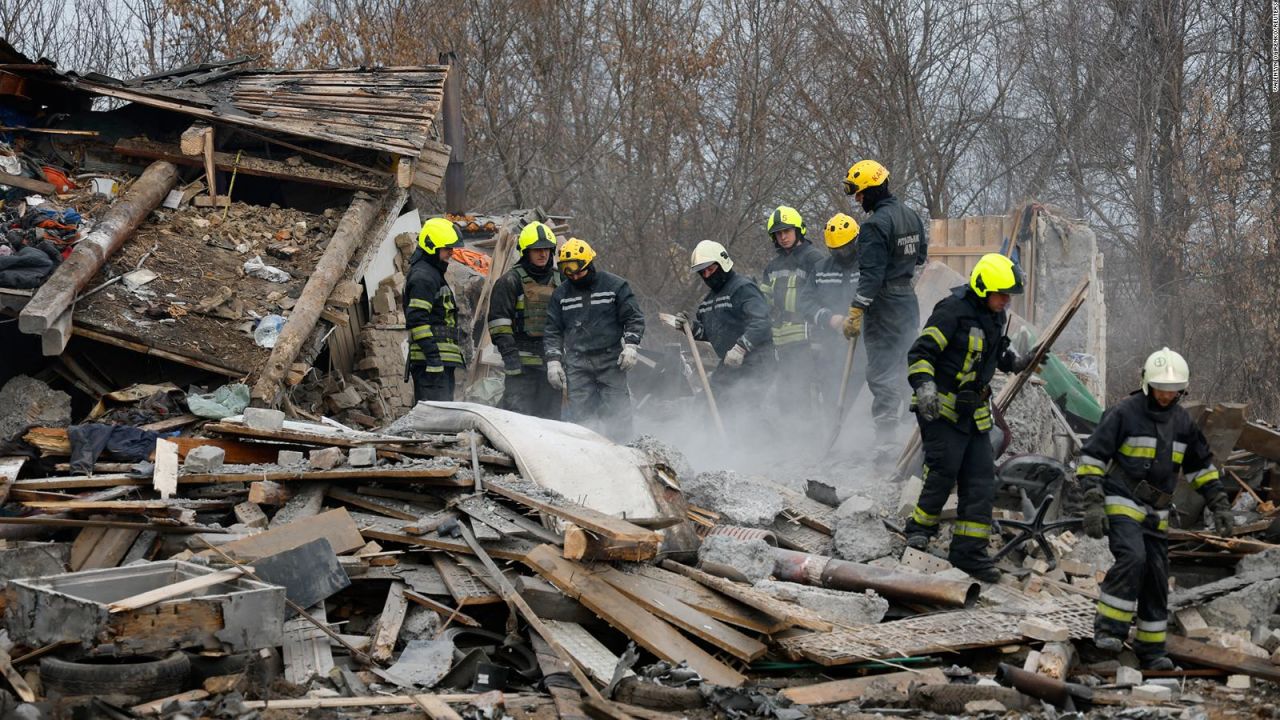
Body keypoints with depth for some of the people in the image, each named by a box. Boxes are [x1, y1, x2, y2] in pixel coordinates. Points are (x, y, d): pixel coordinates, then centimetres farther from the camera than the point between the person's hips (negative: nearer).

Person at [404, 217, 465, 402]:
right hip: (431, 360, -11)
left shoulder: (433, 273, 24)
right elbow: (416, 319, -19)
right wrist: (432, 355, -24)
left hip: (441, 359, 11)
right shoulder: (423, 276, -10)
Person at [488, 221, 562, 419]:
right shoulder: (510, 281, -3)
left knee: (551, 414, 7)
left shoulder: (558, 280, 17)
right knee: (518, 411, -12)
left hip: (552, 360, 6)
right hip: (522, 362, -6)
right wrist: (508, 353, -16)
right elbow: (498, 320, -8)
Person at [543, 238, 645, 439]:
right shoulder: (561, 294, 10)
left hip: (611, 361, -2)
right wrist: (553, 361, 3)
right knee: (581, 414, -2)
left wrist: (630, 346, -10)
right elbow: (553, 330, 12)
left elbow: (634, 318, 4)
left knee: (616, 413, -4)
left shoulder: (615, 286, 2)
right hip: (577, 364, 2)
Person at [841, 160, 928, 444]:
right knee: (906, 366, 17)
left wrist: (855, 312, -21)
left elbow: (871, 274, -23)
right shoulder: (911, 216, 8)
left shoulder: (875, 224, -19)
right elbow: (921, 255, 19)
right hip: (909, 300, 9)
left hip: (884, 304, -9)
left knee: (882, 373, -5)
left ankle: (884, 440, -5)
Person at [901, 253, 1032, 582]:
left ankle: (969, 551, 7)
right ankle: (920, 527, 5)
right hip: (941, 407, -8)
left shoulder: (996, 316, 10)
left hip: (975, 412, 8)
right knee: (944, 469, -17)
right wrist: (924, 385, -32)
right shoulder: (953, 311, -16)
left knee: (981, 480, 2)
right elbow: (921, 352, -18)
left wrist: (1017, 362, 8)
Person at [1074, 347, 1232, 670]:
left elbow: (1201, 465, 20)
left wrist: (1220, 506, 14)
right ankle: (1109, 629, -18)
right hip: (1122, 503, -6)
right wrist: (1092, 505, -19)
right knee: (1132, 559, -27)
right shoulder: (1124, 413, -10)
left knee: (1157, 577, 4)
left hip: (1156, 512, 6)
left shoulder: (1183, 421, 8)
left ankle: (1151, 647, 13)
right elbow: (1092, 457, -11)